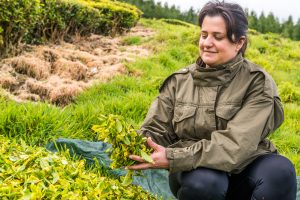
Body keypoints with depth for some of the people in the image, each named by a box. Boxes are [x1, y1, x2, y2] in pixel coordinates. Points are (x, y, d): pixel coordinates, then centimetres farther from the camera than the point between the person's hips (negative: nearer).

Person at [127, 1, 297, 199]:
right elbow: (156, 130, -2)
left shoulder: (257, 82, -10)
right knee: (204, 180, -34)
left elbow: (236, 145, -23)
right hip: (194, 171, 1)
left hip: (243, 171, -1)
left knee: (280, 170, -33)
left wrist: (172, 158, -32)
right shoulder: (179, 81, 1)